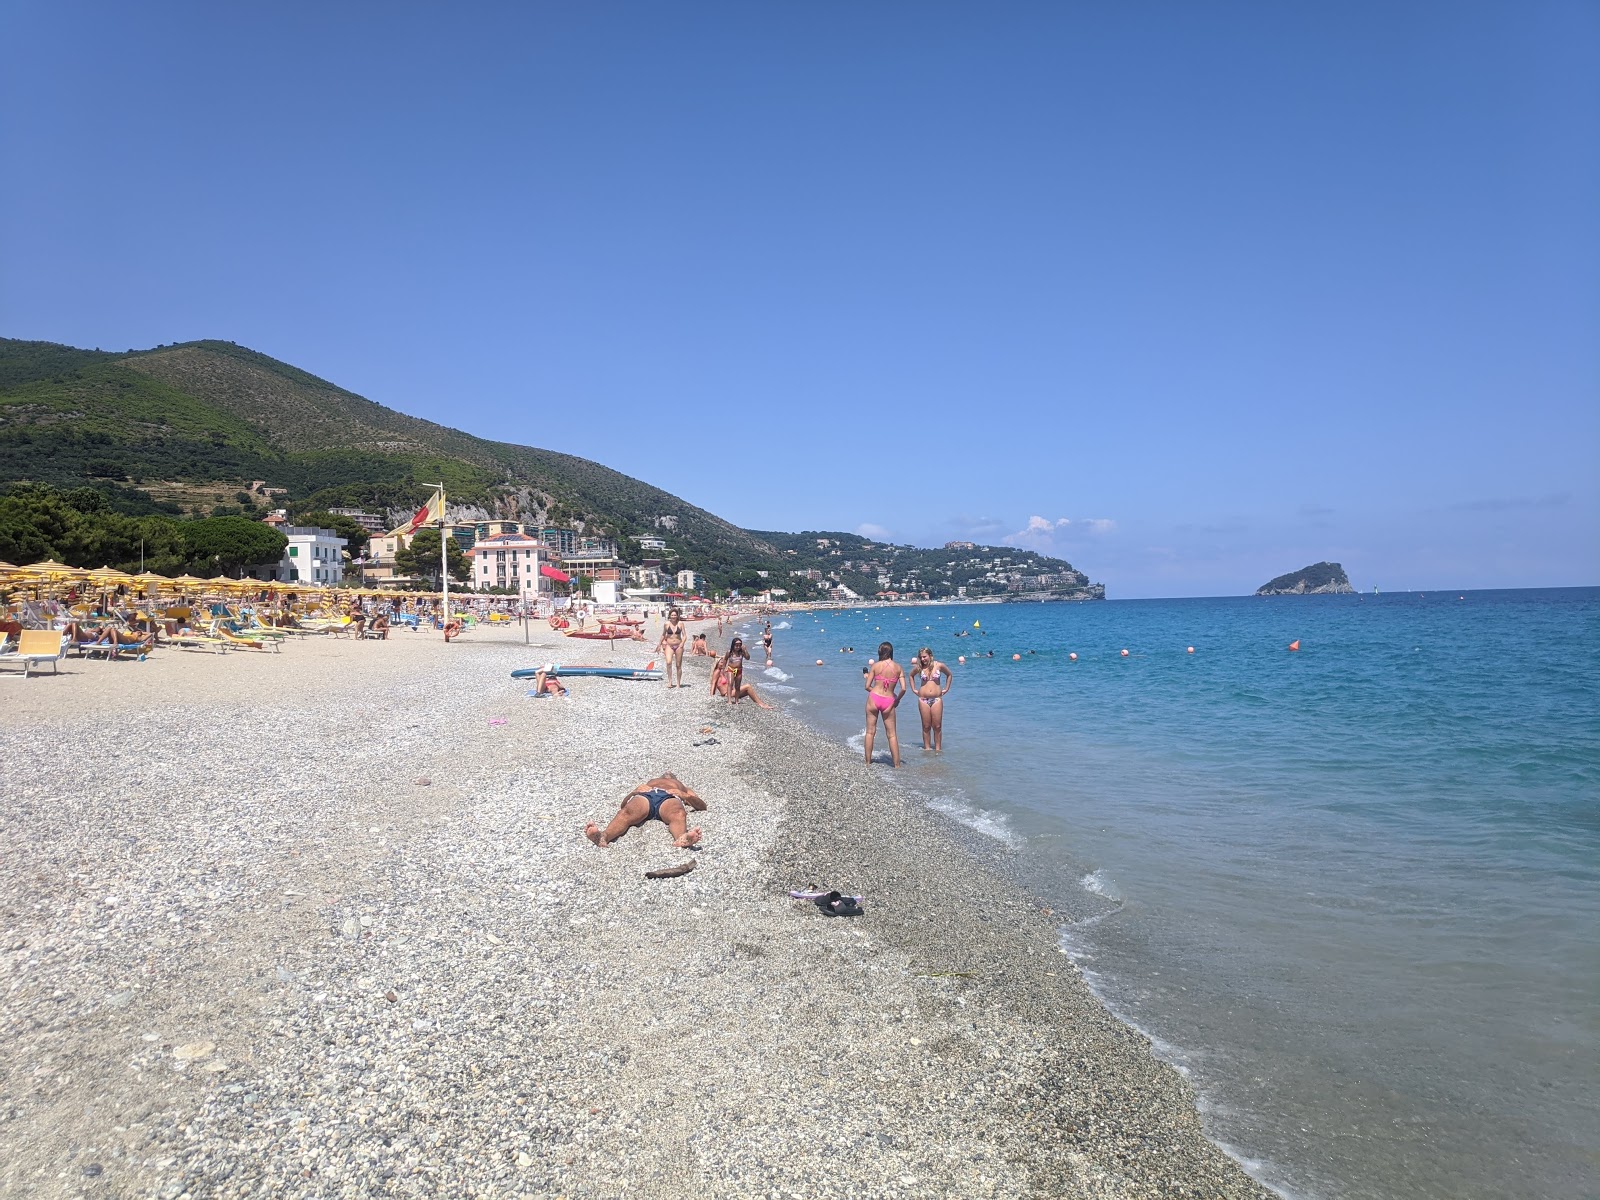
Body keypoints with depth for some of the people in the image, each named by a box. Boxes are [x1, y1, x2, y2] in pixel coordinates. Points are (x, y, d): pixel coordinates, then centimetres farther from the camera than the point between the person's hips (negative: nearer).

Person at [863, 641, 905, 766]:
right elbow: (903, 689, -6)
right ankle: (897, 764, 9)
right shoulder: (898, 667, 0)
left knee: (870, 732, 11)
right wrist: (897, 700, 11)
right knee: (892, 734, 9)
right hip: (889, 701, 1)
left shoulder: (875, 666, -2)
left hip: (874, 698, -1)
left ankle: (868, 762, 15)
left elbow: (867, 686, -3)